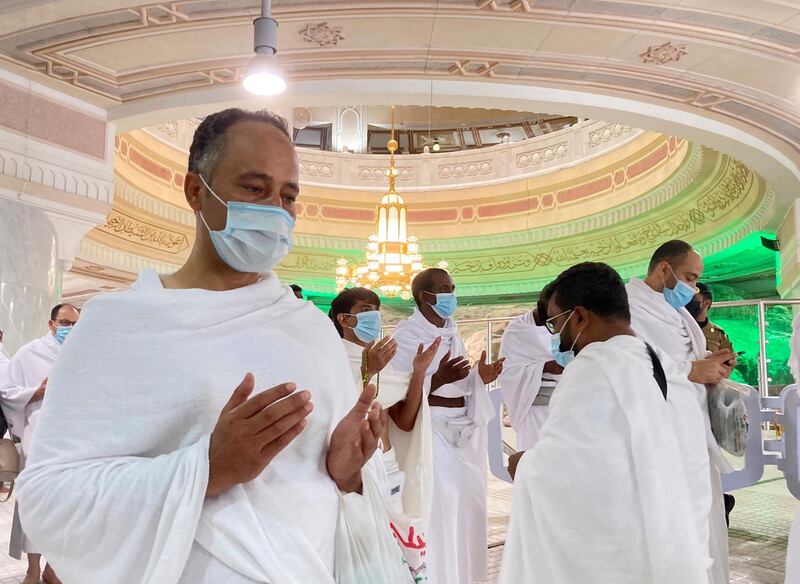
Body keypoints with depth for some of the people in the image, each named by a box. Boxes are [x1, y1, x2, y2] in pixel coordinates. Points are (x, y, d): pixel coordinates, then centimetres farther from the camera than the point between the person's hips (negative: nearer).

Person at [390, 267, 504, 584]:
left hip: (463, 428, 8)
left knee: (468, 504, 12)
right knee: (438, 509, -6)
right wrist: (438, 378, -33)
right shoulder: (407, 333, -11)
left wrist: (479, 377, -1)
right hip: (432, 430, -8)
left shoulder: (451, 330, 12)